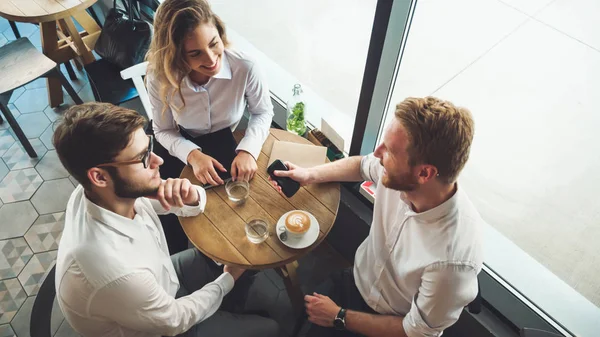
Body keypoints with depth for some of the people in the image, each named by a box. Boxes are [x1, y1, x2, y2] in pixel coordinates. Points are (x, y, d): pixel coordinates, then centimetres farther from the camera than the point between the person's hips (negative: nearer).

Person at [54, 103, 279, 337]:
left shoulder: (119, 190, -22)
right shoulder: (115, 273, -43)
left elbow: (193, 205, -5)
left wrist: (191, 197, -30)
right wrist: (228, 280, -7)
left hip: (159, 281, 6)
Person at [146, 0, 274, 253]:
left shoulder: (245, 69, -30)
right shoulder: (160, 78, -27)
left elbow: (263, 112, -10)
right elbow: (164, 131, -10)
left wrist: (247, 151, -28)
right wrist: (193, 155, -31)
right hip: (182, 148, 1)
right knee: (168, 212, -2)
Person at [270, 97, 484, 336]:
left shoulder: (453, 258, -38)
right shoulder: (396, 175, -22)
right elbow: (362, 165, 4)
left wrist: (340, 317, -14)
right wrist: (309, 175, -4)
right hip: (354, 281, 5)